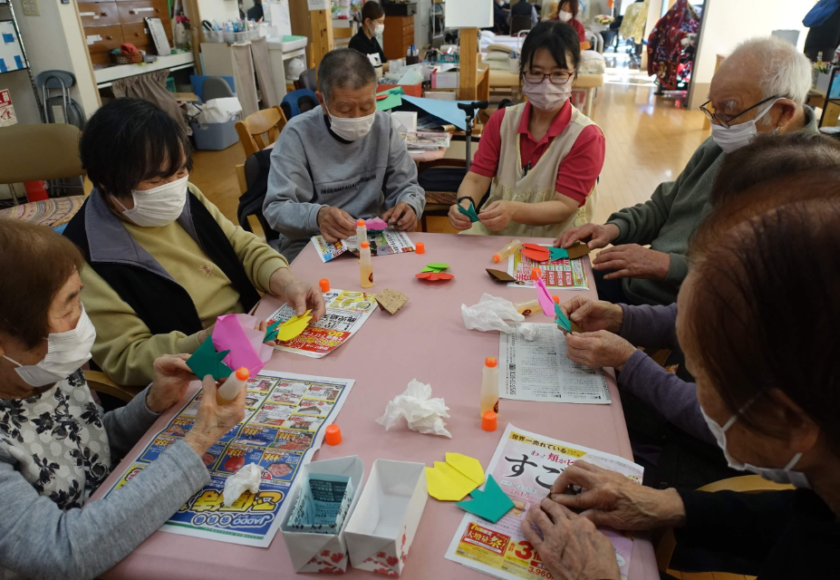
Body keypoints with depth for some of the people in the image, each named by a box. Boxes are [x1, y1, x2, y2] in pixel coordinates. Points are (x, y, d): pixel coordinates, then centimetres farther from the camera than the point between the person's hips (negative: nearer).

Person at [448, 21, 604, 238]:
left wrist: (513, 211, -36)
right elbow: (476, 178, -4)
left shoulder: (586, 136, -12)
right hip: (492, 232, 4)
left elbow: (564, 207, -17)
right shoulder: (501, 121, 2)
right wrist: (465, 203, -28)